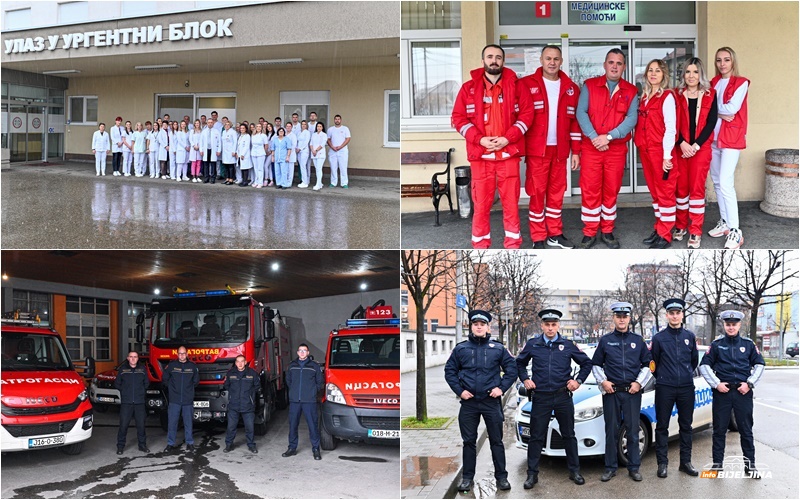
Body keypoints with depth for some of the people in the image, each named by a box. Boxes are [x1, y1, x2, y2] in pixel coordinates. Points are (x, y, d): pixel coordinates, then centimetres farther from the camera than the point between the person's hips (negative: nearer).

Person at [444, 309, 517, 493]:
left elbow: (512, 368, 4)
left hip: (492, 402, -1)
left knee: (496, 441, 4)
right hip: (468, 402, 1)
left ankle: (501, 477, 12)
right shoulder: (461, 348, 4)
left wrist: (502, 388, -6)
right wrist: (459, 390, -4)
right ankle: (467, 477, 15)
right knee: (469, 441, 7)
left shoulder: (498, 348, 3)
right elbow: (450, 371, 6)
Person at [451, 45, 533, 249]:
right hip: (480, 155, 0)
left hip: (508, 153, 0)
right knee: (481, 204, 2)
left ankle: (513, 246, 13)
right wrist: (480, 139, -10)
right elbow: (459, 118, 2)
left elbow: (527, 113, 1)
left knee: (511, 202, 3)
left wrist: (508, 138, -11)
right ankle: (480, 247, 11)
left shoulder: (516, 86, 6)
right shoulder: (469, 87, 6)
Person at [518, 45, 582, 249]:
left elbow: (575, 121, 10)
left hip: (560, 150, 4)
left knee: (557, 192, 10)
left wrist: (576, 151, 7)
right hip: (536, 150, -3)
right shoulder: (526, 85, -2)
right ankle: (538, 238, 6)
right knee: (536, 192, 0)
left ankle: (555, 234, 21)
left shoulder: (571, 88, 9)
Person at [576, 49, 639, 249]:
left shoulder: (630, 91, 5)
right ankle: (589, 233, 7)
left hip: (617, 149, 1)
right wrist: (594, 137, -18)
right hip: (591, 147, -1)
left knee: (612, 191, 6)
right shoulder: (589, 86, 4)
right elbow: (581, 113, -5)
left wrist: (609, 137, -18)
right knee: (589, 190, -2)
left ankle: (607, 231, 17)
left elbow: (631, 118, -6)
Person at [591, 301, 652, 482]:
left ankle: (634, 467, 10)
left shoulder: (638, 340, 7)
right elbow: (596, 364, 12)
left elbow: (647, 364, 11)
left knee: (633, 430, 2)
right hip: (611, 392, 0)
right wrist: (603, 381, -3)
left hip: (632, 392, 0)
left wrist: (639, 382, -2)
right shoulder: (605, 340, 6)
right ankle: (610, 468, 10)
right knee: (611, 431, 3)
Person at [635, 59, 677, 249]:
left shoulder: (667, 97, -7)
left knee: (665, 192, -2)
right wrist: (639, 143, 6)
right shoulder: (645, 96, 15)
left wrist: (667, 155, -16)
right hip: (645, 150, 7)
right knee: (654, 191, 12)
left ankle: (665, 235, 2)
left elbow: (670, 128, -12)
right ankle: (659, 228, 20)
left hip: (660, 150, -7)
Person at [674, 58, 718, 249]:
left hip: (701, 148, -1)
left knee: (697, 188, -5)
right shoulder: (677, 95, 6)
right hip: (681, 147, 1)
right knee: (681, 187, 5)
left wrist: (696, 145, -11)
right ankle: (680, 226, 19)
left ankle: (695, 232, -1)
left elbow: (711, 122, -3)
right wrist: (682, 143, -13)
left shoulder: (710, 95, 4)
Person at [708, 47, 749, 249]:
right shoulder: (714, 82, 13)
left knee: (725, 182, -15)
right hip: (713, 136, 7)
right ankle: (724, 222, 23)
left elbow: (732, 108, -16)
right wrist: (721, 113, -10)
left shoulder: (741, 83, -5)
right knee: (717, 181, 11)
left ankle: (735, 231, -13)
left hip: (731, 137, -7)